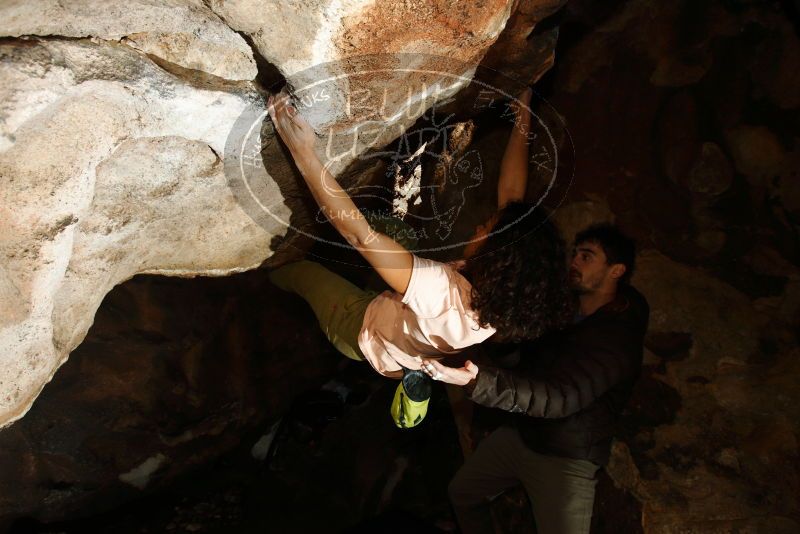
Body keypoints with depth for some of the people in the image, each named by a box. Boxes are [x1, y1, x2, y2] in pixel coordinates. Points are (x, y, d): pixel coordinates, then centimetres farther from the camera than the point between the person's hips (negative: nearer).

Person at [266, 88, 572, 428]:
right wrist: (523, 115, -14)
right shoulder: (511, 299, -31)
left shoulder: (442, 294, -50)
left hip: (365, 337, -4)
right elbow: (510, 193, -21)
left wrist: (305, 154, -51)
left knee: (305, 270, 17)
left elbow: (360, 234, -52)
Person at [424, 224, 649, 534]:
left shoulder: (618, 336, -25)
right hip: (519, 434, 7)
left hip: (566, 458, -7)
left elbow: (561, 398, -36)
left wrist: (477, 380, -47)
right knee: (462, 493, 17)